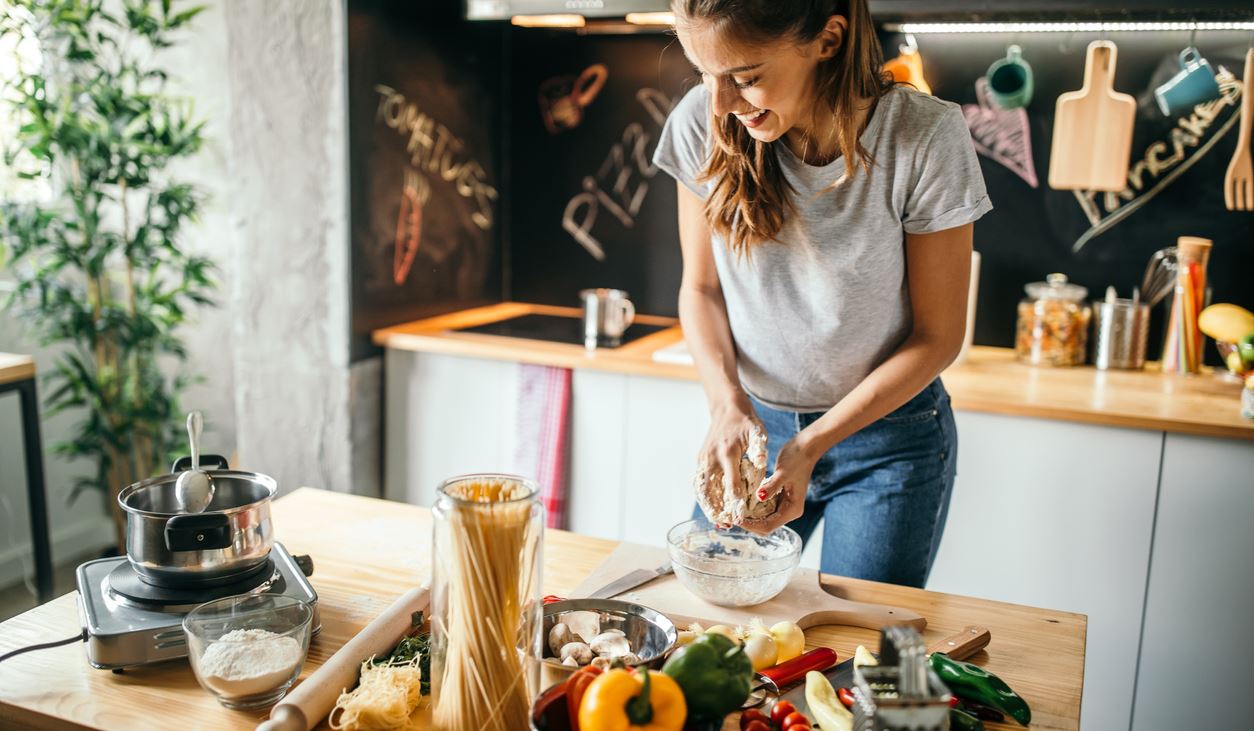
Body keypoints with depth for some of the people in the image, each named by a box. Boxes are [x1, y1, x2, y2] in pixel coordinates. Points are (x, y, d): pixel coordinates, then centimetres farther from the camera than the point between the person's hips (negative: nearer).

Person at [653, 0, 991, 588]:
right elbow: (701, 288, -1)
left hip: (887, 434, -2)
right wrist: (727, 402, -18)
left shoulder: (924, 139, -21)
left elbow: (938, 335, -13)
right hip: (753, 423, 3)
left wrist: (813, 445, -20)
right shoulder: (703, 124, -14)